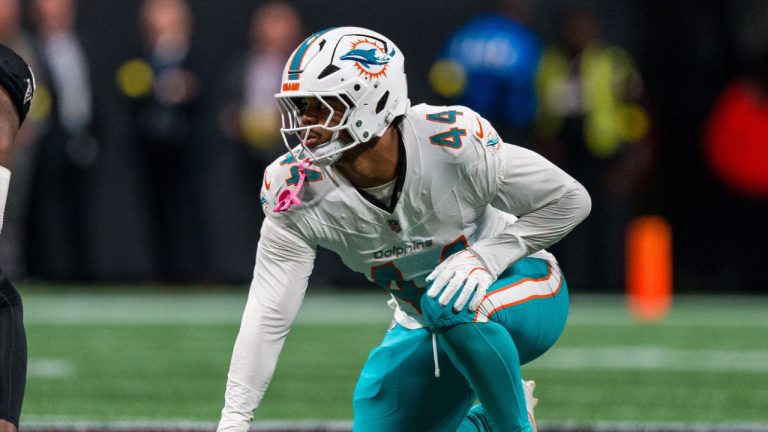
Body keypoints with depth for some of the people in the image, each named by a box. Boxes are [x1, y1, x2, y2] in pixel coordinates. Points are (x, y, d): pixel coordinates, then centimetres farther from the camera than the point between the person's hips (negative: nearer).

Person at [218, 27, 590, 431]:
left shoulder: (451, 141, -29)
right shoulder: (299, 189, -20)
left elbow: (570, 200, -17)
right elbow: (267, 314, -20)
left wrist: (483, 257, -28)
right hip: (426, 328, 5)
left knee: (452, 305, -36)